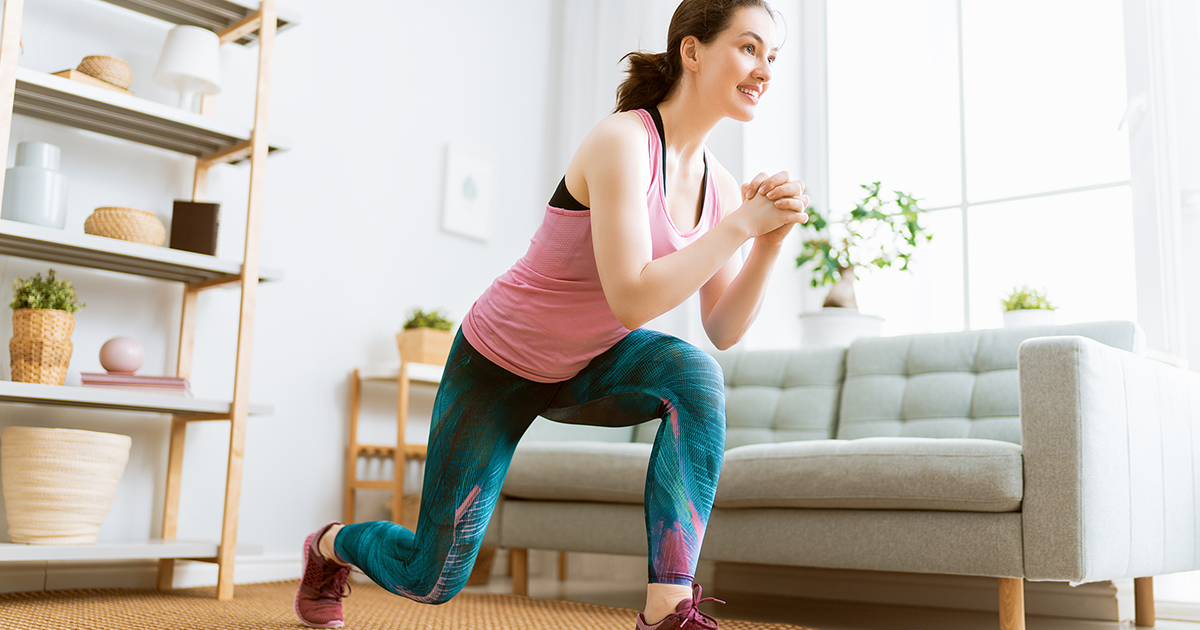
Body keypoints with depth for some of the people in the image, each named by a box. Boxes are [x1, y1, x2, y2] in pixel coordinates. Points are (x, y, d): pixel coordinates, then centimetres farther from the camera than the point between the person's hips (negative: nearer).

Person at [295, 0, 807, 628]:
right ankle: (331, 545, 40)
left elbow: (722, 331, -7)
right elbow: (632, 301, -37)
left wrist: (773, 239, -20)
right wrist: (742, 225, -32)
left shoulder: (719, 186, -7)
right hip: (499, 364, -5)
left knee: (696, 376, -30)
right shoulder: (620, 141, -29)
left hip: (589, 364, 6)